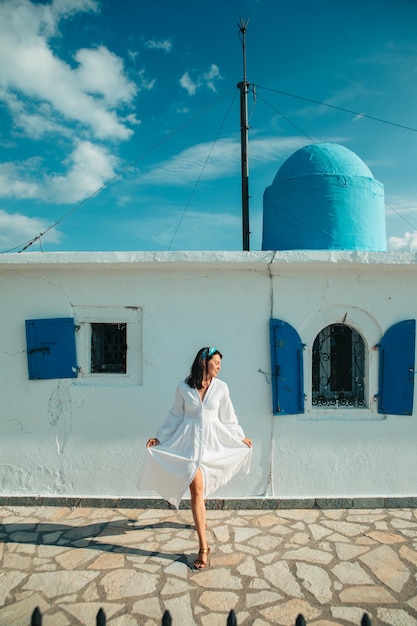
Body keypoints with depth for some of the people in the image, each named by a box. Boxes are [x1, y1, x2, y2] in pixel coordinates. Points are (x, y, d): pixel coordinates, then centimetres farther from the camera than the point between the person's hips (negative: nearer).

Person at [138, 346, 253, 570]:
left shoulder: (221, 387, -2)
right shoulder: (183, 388, -5)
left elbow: (228, 417, 9)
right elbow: (175, 416, 4)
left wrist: (241, 437, 15)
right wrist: (159, 437, 4)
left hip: (212, 441, 2)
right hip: (190, 441, -2)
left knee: (200, 487, 13)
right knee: (197, 489, -6)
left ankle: (200, 519, 46)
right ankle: (203, 547, 1)